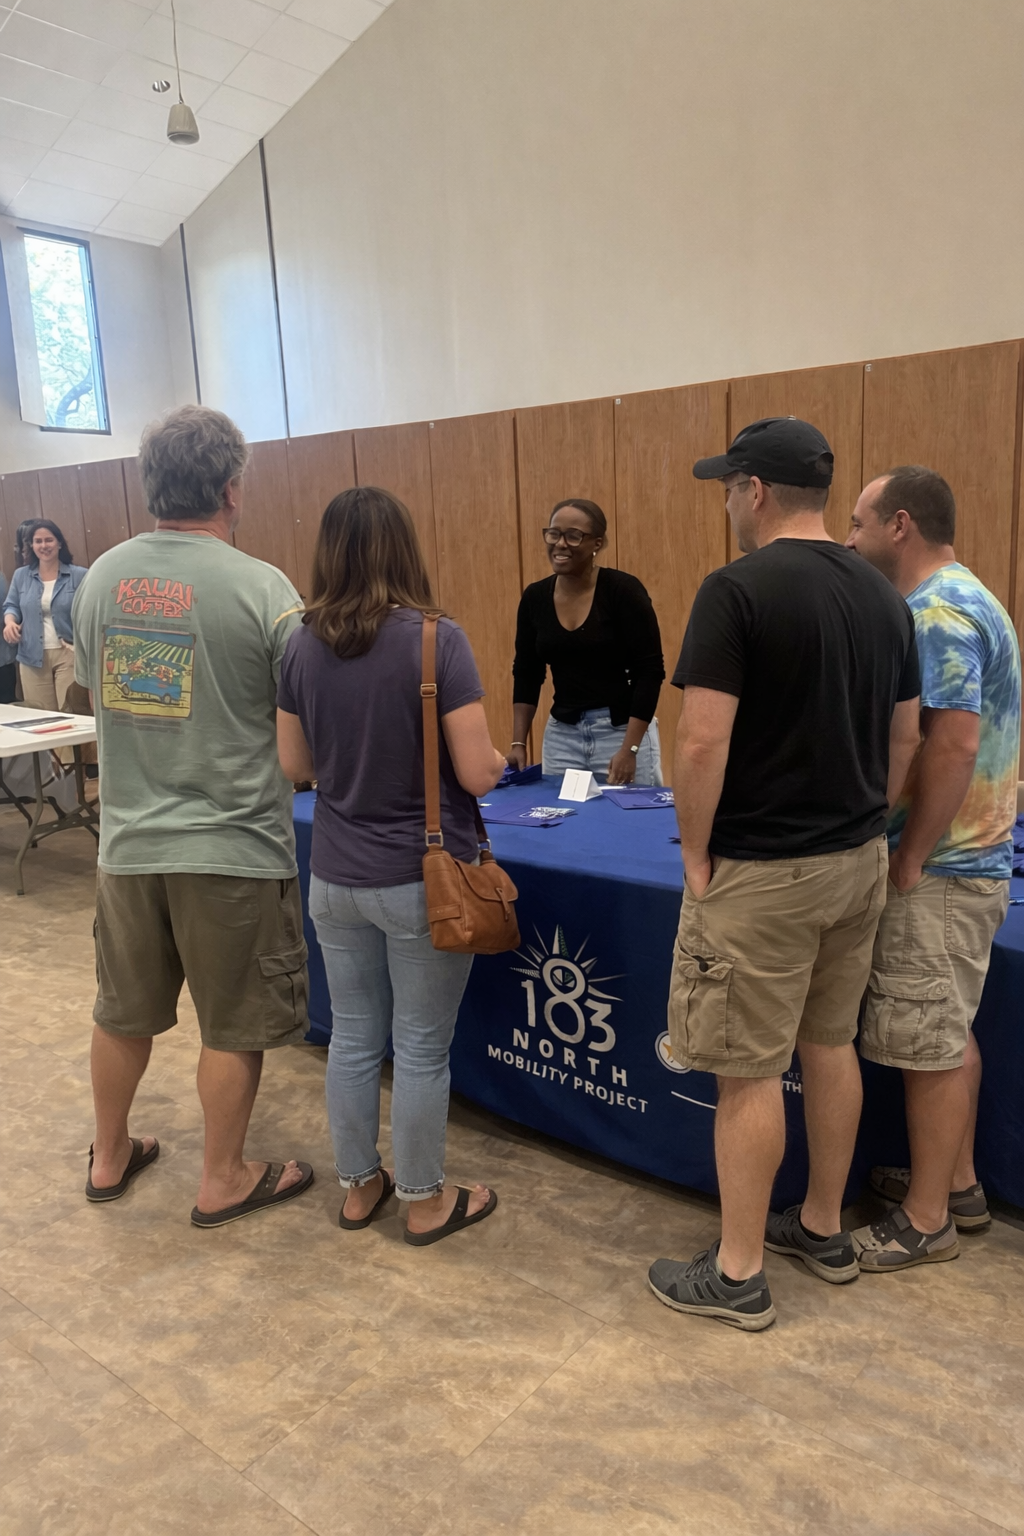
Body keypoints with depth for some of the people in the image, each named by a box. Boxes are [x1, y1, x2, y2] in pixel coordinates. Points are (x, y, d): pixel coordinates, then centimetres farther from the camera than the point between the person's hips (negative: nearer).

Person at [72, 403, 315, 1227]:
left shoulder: (101, 577, 0)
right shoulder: (262, 587, -17)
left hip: (129, 840, 6)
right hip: (232, 844, -5)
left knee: (124, 1012, 23)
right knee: (233, 1027, 13)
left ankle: (110, 1156, 41)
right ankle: (223, 1181, 29)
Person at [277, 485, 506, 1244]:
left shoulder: (303, 645, -1)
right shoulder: (436, 639, -16)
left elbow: (297, 765, 6)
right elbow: (478, 773, -16)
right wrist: (499, 759, 6)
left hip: (335, 878, 5)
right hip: (421, 880, -4)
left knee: (353, 1038, 18)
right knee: (421, 1049, 10)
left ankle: (358, 1187, 35)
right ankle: (425, 1202, 28)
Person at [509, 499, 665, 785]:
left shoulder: (623, 590, -12)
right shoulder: (535, 597, 2)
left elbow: (650, 672, -13)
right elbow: (526, 675, 9)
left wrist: (629, 749, -18)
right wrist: (519, 743, 2)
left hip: (623, 730, -4)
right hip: (561, 734, 4)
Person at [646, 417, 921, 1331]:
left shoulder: (738, 589, -16)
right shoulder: (883, 595, 6)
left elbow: (702, 743, -21)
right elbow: (905, 737, 11)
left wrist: (694, 857, -9)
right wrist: (863, 823, 18)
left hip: (762, 874, -7)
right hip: (859, 861, 8)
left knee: (749, 1071, 4)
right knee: (831, 1045, 19)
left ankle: (739, 1276, 20)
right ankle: (825, 1230, 36)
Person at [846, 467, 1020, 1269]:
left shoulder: (939, 614, -18)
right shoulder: (958, 600, 14)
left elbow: (954, 744, -26)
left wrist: (908, 861, -19)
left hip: (939, 870, -10)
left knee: (931, 1044, 1)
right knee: (951, 1031, 19)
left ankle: (927, 1220, 15)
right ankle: (957, 1182, 33)